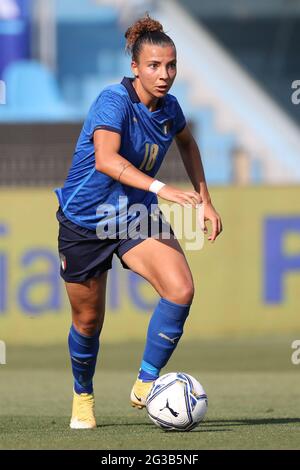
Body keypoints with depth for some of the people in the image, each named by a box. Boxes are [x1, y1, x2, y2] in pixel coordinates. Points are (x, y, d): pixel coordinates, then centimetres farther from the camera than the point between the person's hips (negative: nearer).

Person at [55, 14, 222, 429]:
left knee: (181, 289, -22)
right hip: (85, 220, -4)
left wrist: (204, 201, 17)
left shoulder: (169, 107, -3)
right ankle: (83, 396, 36)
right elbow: (105, 159, -40)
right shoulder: (114, 101, -22)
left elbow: (187, 143, 22)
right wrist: (160, 188, -51)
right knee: (88, 321, 8)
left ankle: (146, 383, -9)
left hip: (138, 217, 4)